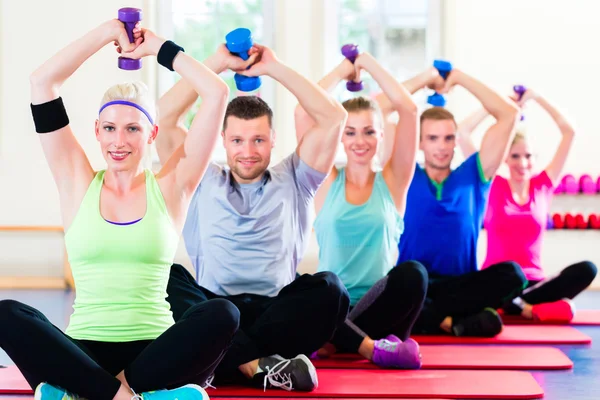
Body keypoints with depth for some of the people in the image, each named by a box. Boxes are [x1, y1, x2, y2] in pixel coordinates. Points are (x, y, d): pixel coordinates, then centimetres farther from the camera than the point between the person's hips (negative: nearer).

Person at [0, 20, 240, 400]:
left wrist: (159, 47, 11)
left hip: (154, 353, 0)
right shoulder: (78, 182, 9)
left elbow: (217, 94, 1)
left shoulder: (170, 187, 7)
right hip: (84, 351, 0)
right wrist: (109, 32, 8)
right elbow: (42, 82, 3)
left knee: (223, 314, -31)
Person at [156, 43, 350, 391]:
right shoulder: (201, 182, 18)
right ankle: (260, 365, -40)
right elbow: (165, 117, 9)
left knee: (328, 288, -31)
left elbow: (334, 118, 7)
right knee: (166, 278, -31)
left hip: (277, 312, 0)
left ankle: (227, 359, -33)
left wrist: (274, 67, 7)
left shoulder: (293, 181, 18)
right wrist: (219, 63, 10)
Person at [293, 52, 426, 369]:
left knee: (412, 273, -34)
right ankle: (374, 348, -31)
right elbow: (303, 113, -3)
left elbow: (409, 110, -2)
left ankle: (335, 342, -27)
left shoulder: (392, 181, 9)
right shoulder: (327, 182, 9)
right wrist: (342, 70, 8)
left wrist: (368, 63, 5)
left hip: (376, 309, 0)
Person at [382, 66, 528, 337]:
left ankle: (425, 317, -30)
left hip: (460, 286, 2)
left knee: (510, 274, -30)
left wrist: (459, 78, 9)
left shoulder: (472, 176, 12)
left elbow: (509, 115, 7)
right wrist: (425, 78, 7)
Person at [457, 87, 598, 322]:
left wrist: (537, 97, 8)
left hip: (533, 283, 4)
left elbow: (569, 132, 9)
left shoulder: (543, 186, 11)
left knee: (587, 269, -28)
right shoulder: (493, 187, 6)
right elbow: (463, 132, 0)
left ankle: (513, 305, -29)